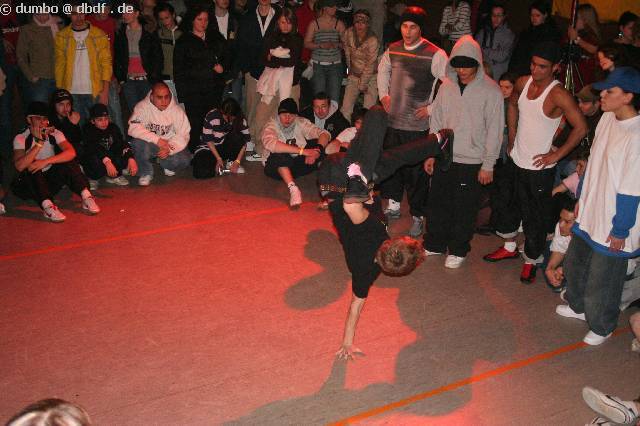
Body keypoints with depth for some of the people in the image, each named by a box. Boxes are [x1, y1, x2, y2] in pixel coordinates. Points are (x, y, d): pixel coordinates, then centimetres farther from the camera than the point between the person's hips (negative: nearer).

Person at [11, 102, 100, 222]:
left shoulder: (54, 134, -3)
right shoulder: (20, 139, -10)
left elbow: (71, 152, -21)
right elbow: (19, 166, -27)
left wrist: (46, 161, -33)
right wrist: (39, 143, -30)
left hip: (50, 180, 2)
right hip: (29, 184, -2)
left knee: (67, 162, -22)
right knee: (32, 168, -33)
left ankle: (86, 197, -33)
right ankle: (47, 206, -47)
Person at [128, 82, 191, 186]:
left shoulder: (177, 110, -7)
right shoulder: (142, 107, -12)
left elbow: (183, 135, -10)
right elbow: (133, 128, -26)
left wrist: (169, 148, -28)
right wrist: (157, 140, -34)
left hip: (170, 146, 2)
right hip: (149, 144, -1)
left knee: (184, 160, -25)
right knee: (139, 143, -34)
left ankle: (167, 166, 15)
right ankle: (146, 173, -7)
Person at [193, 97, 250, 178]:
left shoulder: (240, 120, -14)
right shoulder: (211, 116, -21)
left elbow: (245, 141, -14)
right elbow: (208, 140, -15)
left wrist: (237, 161, -23)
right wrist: (218, 158, -21)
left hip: (225, 147, 2)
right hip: (209, 148, -2)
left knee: (238, 137, -30)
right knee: (201, 173, -31)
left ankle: (231, 161, -7)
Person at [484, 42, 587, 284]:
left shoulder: (558, 95, -22)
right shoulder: (523, 83, -2)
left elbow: (581, 128, -22)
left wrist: (556, 155, -17)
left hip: (539, 168, -7)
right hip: (516, 161, 7)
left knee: (535, 218, 5)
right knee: (509, 206, 22)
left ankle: (531, 261, 23)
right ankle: (509, 247, 43)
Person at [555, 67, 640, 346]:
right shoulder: (607, 119, -1)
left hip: (612, 224, -8)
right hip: (590, 214, 8)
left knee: (602, 281, 9)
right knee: (575, 264, 26)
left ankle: (601, 327, 34)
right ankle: (578, 307, 51)